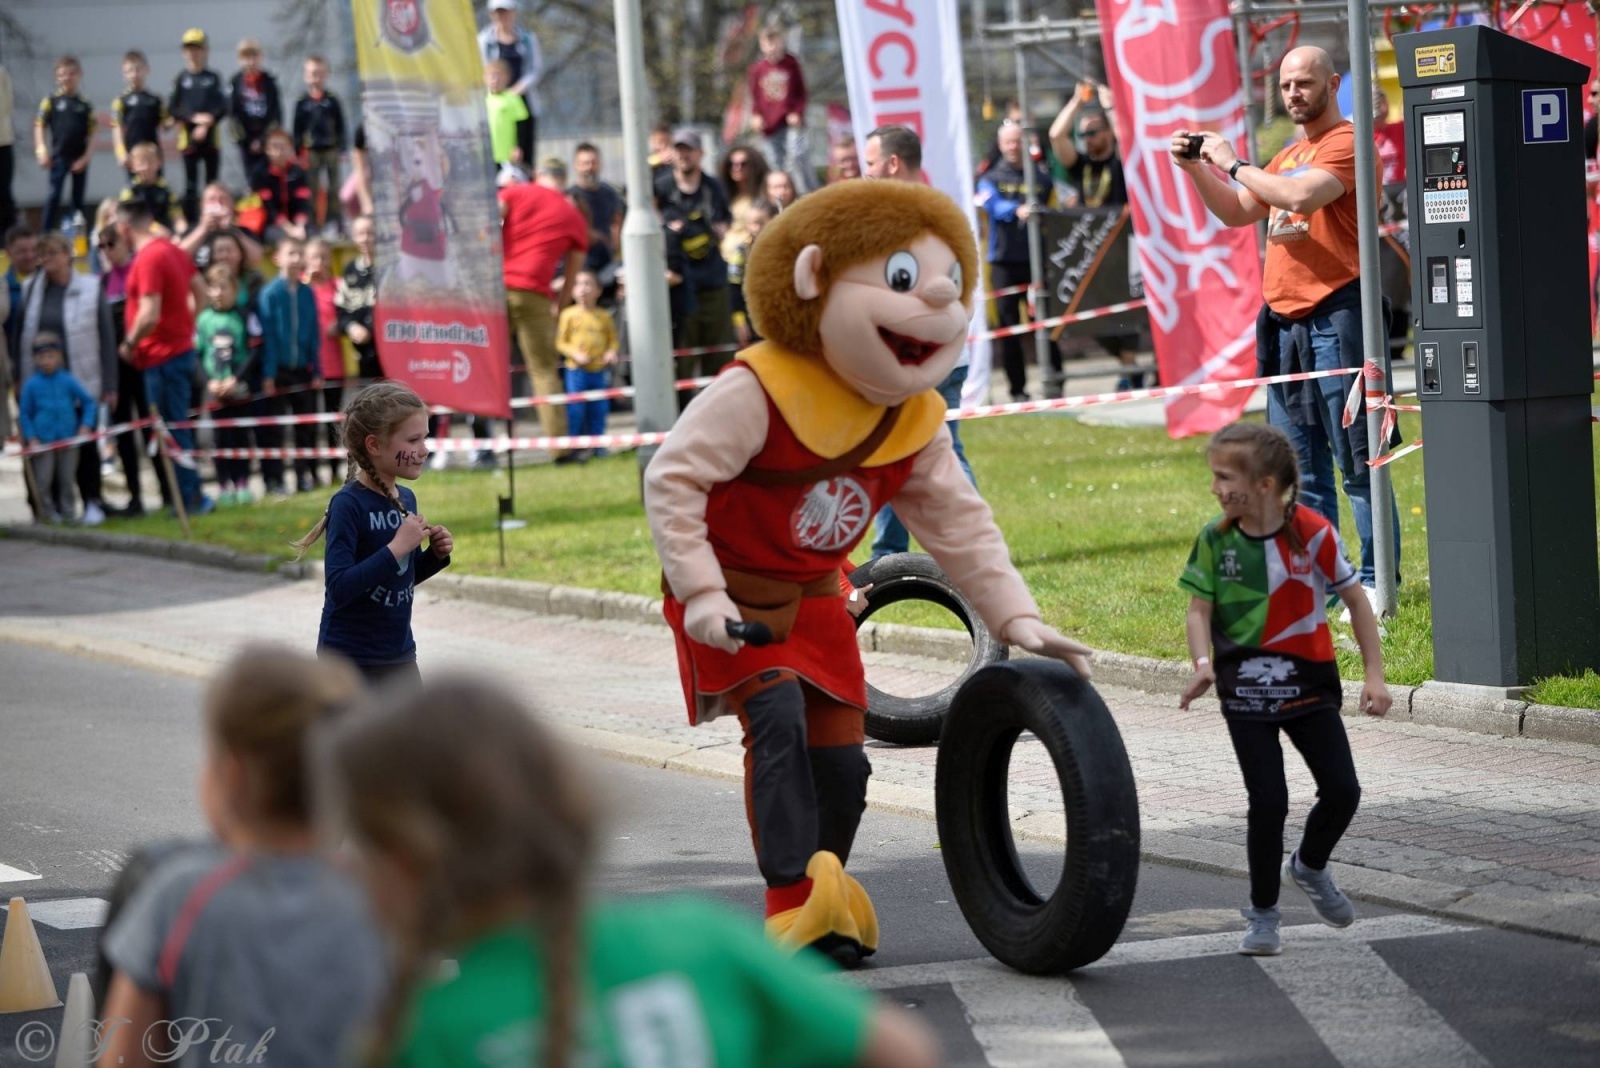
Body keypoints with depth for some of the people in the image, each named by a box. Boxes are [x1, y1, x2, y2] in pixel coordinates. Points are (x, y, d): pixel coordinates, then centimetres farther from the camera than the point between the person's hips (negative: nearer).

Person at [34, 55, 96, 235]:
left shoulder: (85, 105, 3)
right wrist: (41, 151, -12)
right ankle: (47, 234, -3)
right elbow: (39, 126, -2)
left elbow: (91, 134, 2)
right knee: (55, 195, -5)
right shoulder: (51, 101, 0)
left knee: (78, 198, 9)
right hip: (59, 156, -2)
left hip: (79, 158, 2)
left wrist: (86, 157, -8)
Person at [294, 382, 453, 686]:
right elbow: (339, 587, -26)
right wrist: (396, 548, -28)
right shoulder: (348, 504, -18)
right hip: (349, 659, -7)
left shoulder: (406, 500, 4)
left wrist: (435, 556, -2)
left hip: (398, 655, 7)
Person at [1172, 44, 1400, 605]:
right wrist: (1196, 169, 11)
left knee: (1357, 462, -7)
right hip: (1284, 322, 9)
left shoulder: (1347, 143, -6)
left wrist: (1234, 163, -12)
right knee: (1299, 468, 10)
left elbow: (1302, 195, -22)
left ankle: (1377, 583, -5)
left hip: (1335, 319, -9)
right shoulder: (1289, 156, 21)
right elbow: (1236, 212, 26)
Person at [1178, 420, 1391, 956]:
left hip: (1308, 682, 0)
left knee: (1342, 790, -3)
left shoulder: (1312, 533, -11)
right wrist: (1202, 664, -22)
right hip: (1245, 687, 0)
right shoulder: (1215, 540, -5)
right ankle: (1262, 913, 11)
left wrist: (1373, 674, -8)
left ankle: (1310, 867, 29)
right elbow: (1199, 610, -2)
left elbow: (1355, 600, -4)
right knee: (1268, 801, -6)